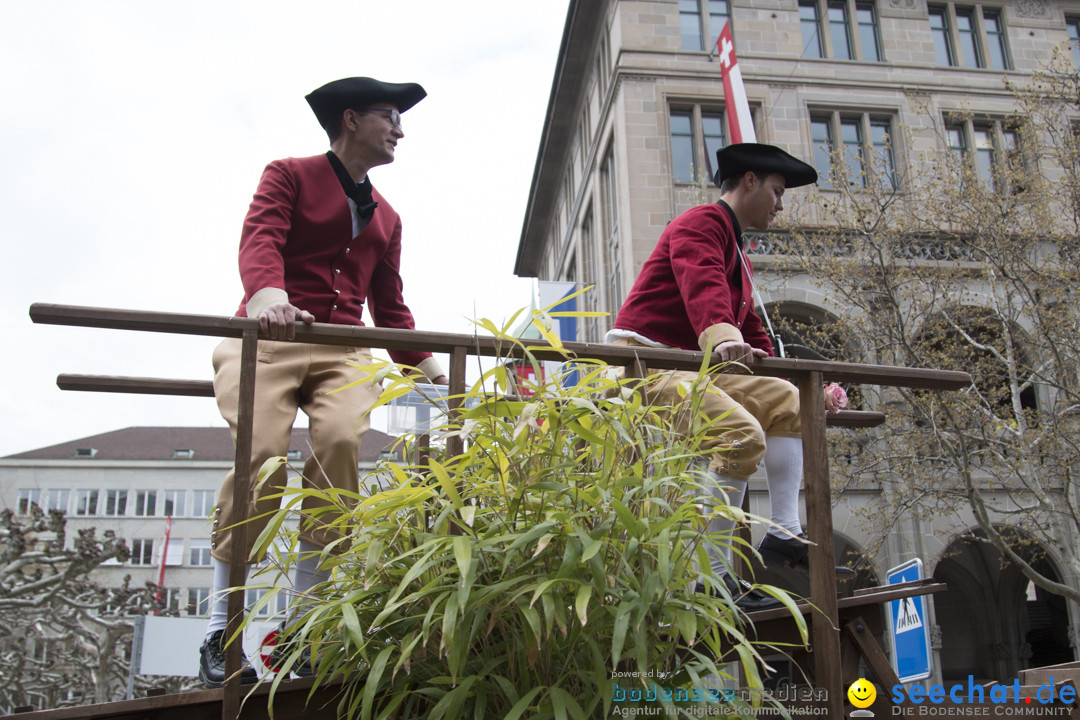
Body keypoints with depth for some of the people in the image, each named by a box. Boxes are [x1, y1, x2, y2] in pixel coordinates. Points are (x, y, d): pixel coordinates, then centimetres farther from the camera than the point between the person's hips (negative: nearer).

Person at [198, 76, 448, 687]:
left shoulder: (386, 218, 27)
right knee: (263, 454, -26)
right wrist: (265, 295, -33)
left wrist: (430, 369, 15)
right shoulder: (289, 176, 10)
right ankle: (221, 632, -13)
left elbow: (390, 309, 28)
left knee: (342, 440, -27)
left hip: (344, 349, 4)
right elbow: (260, 238, -10)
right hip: (269, 338, -3)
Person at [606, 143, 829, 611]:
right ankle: (714, 575, -23)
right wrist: (722, 338, -49)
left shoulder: (735, 251, 27)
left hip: (694, 365, 10)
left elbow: (750, 328, 28)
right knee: (742, 436, -27)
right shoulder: (701, 224, -6)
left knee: (788, 403, 3)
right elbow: (703, 284, -29)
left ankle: (784, 533, -1)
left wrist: (802, 385, 22)